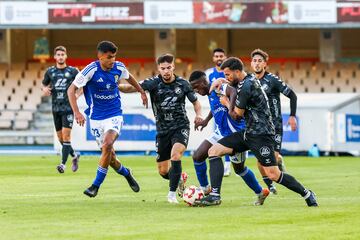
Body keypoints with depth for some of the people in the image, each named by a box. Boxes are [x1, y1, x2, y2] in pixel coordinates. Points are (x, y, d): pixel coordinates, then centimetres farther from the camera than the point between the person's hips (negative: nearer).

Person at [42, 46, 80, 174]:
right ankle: (74, 155, 32)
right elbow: (44, 84, 20)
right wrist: (44, 89, -3)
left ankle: (63, 164, -14)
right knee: (60, 137, 8)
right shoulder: (50, 71, 8)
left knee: (66, 134, -14)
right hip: (56, 108, 4)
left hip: (68, 107, -4)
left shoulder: (73, 71, 0)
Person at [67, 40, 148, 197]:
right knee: (110, 156, 4)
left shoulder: (119, 68, -5)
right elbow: (71, 89, -13)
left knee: (107, 145, -26)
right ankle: (126, 173, 37)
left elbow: (129, 77, 20)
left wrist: (142, 92, 29)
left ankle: (96, 185, -17)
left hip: (114, 115, 0)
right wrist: (76, 112, -24)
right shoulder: (91, 70, -15)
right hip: (96, 118, 0)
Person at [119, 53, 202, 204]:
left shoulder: (183, 84, -4)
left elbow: (195, 101, 11)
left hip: (181, 126, -2)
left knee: (175, 154, -30)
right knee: (163, 171, 5)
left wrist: (198, 114, -9)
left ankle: (172, 192, -19)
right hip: (162, 130, 2)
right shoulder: (154, 83, -8)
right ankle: (179, 178, 40)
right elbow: (132, 88, -20)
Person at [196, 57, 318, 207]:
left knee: (273, 175, -12)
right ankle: (215, 195, -8)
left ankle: (307, 194, 8)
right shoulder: (249, 80, 12)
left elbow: (237, 114, -10)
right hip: (248, 133, 10)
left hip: (261, 134, -10)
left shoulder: (246, 86, -18)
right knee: (214, 151, -1)